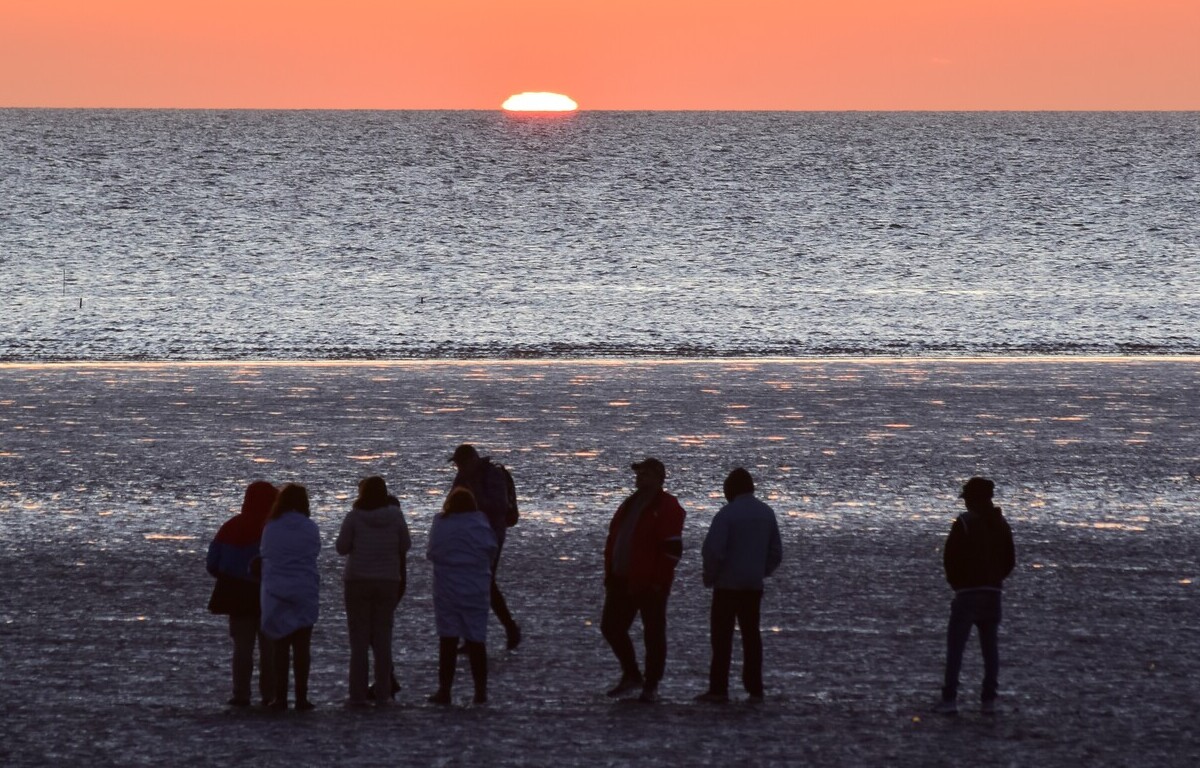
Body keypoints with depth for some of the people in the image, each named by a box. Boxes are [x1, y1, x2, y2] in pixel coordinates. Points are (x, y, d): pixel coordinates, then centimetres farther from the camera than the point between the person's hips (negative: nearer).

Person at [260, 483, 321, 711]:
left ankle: (280, 697, 3)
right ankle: (301, 697, 1)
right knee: (302, 645, 4)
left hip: (276, 593, 1)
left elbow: (265, 556, 3)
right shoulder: (309, 528, -5)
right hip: (305, 592, -1)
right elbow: (315, 553, 2)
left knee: (280, 645, 7)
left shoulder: (270, 529, -2)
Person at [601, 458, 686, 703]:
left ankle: (651, 686, 9)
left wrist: (659, 581, -19)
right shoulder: (629, 505, 15)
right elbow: (613, 541, 19)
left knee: (653, 634, 1)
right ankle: (631, 676, 22)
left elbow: (673, 549, -16)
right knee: (611, 627, 8)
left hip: (650, 584, -8)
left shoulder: (666, 508, -10)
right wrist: (610, 573, 12)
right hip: (622, 581, 8)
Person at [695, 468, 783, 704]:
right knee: (751, 635, 10)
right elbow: (776, 553, 13)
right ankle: (754, 689, 7)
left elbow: (713, 551, -19)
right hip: (754, 586, 6)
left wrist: (709, 577, -4)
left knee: (722, 636, -1)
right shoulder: (767, 514, 8)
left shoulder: (727, 514, -13)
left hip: (728, 584, -6)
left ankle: (718, 688, -4)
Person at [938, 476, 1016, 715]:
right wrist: (995, 578, 15)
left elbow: (950, 557, -9)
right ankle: (989, 700, 8)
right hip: (993, 592, 5)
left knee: (955, 645, -1)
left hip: (968, 591, -5)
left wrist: (956, 582, 6)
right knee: (990, 647, 9)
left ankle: (950, 699, -6)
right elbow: (1010, 559, 12)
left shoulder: (964, 523, -9)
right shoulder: (1000, 523, 8)